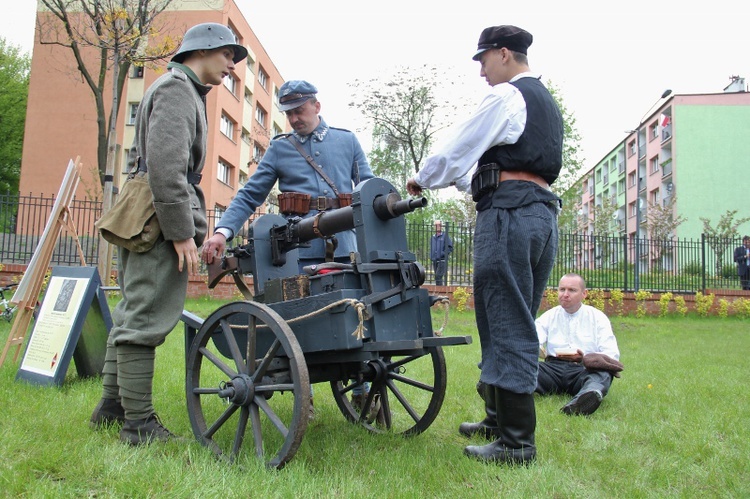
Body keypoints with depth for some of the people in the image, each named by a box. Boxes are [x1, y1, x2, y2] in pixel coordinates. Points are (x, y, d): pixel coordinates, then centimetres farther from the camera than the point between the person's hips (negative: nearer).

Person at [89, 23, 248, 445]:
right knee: (145, 319, -8)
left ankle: (112, 405, 25)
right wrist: (182, 233, -22)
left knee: (132, 315, 15)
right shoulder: (177, 89, -6)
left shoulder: (184, 92, 25)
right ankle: (139, 423, -2)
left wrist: (192, 226, 23)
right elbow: (166, 166, -20)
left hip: (143, 223, 11)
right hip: (160, 223, -11)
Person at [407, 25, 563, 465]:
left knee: (507, 328, -8)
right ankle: (501, 417, 24)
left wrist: (422, 181, 13)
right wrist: (466, 180, 30)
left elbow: (456, 150, -4)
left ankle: (516, 444, -4)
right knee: (519, 327, 13)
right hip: (545, 210, 10)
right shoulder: (548, 102, 25)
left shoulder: (506, 96, -3)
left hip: (510, 212, -10)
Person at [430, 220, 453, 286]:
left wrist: (443, 254, -16)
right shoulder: (432, 238, 18)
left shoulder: (445, 236, -1)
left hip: (442, 261, -6)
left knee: (438, 276, -18)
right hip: (434, 261, 6)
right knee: (437, 277, 8)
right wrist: (431, 256, 12)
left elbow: (450, 248, -6)